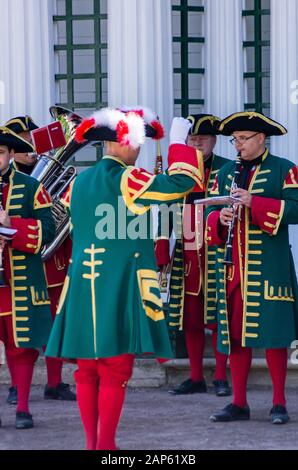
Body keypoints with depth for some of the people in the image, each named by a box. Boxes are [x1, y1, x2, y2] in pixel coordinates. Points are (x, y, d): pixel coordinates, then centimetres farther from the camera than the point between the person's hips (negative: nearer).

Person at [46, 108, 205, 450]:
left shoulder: (80, 182, 11)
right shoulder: (125, 179, -10)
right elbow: (181, 183, -16)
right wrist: (179, 142, -3)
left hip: (83, 283, 7)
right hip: (118, 285, -7)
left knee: (87, 368, 9)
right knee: (115, 369, -3)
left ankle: (91, 442, 13)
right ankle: (106, 447, -3)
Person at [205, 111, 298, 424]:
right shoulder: (226, 173, 16)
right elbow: (210, 213, 14)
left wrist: (254, 202, -20)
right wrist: (220, 218, -9)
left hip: (268, 266, -5)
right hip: (232, 266, 5)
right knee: (234, 334, 5)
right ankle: (239, 403, 12)